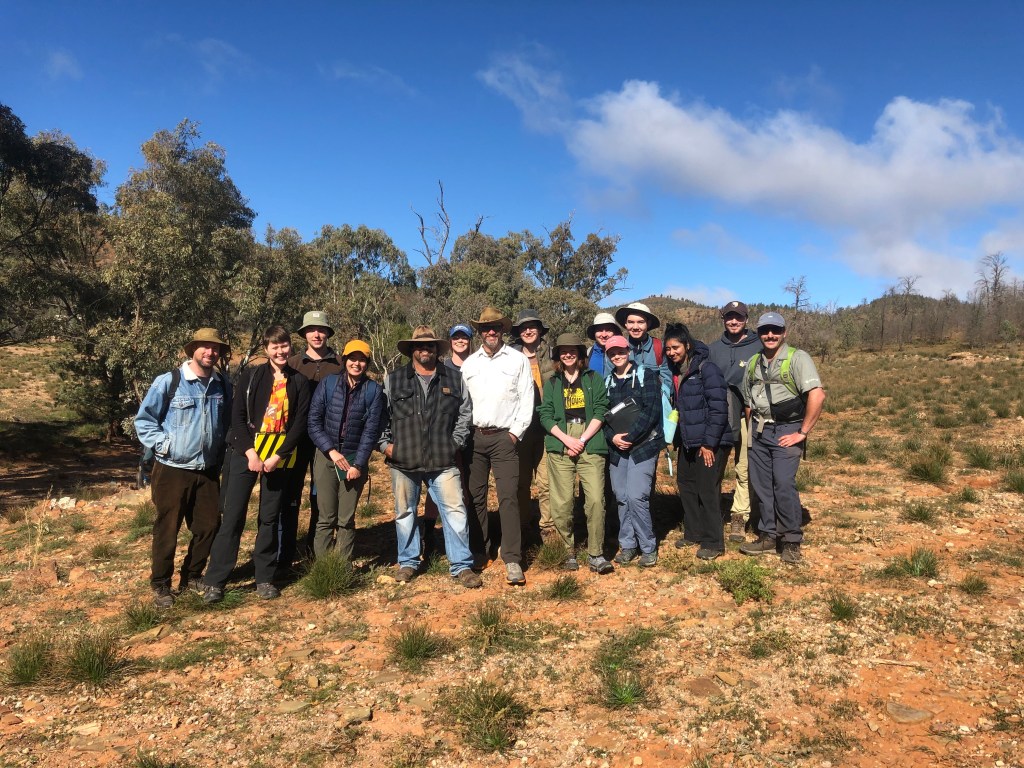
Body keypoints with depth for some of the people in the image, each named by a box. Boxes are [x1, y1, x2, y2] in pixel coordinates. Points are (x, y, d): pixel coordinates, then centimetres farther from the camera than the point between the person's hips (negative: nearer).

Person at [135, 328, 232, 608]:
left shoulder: (223, 386, 4)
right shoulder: (168, 382, -10)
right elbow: (144, 420, -4)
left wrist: (220, 452, 9)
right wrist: (162, 445, -12)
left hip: (208, 471, 5)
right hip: (172, 470, -4)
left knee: (208, 526, 9)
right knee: (167, 529, 4)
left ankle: (191, 577, 29)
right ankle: (160, 585, 20)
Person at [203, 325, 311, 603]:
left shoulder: (300, 381, 4)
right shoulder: (251, 375, 2)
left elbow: (300, 423, 0)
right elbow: (237, 416, -2)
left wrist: (277, 457, -9)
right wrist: (250, 453, -12)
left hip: (281, 456, 1)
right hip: (246, 451, -1)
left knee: (270, 518, 8)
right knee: (233, 515, -3)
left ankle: (265, 578, 18)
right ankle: (215, 580, 5)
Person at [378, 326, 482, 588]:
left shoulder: (454, 379, 6)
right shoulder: (393, 380, 5)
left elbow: (465, 413, 10)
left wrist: (455, 442, 2)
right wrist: (385, 444, -1)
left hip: (443, 461, 0)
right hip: (404, 461, 1)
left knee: (455, 511, -2)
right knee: (405, 513, 12)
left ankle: (461, 566, 8)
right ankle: (408, 562, 29)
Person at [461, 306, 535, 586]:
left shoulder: (518, 360, 4)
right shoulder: (469, 364, 12)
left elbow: (527, 400, 1)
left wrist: (515, 432, -5)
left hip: (503, 437, -3)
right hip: (473, 437, 4)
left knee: (508, 497, -9)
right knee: (475, 496, 7)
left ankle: (512, 560, -6)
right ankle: (480, 551, 21)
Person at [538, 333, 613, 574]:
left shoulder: (593, 379, 12)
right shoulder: (552, 383, 16)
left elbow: (600, 412, 3)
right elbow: (545, 415, 6)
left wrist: (582, 440, -8)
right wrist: (567, 440, -9)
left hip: (590, 445, -1)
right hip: (560, 446, 1)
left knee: (595, 500, -11)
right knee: (561, 504, -1)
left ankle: (595, 555, -1)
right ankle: (568, 552, 13)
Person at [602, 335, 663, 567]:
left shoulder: (646, 376, -1)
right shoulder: (607, 382, 14)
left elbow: (651, 411, -10)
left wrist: (629, 437, -15)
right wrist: (613, 437, -8)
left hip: (643, 445, -5)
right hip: (616, 448, 5)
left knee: (636, 496, -13)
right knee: (621, 498, 8)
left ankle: (648, 548, 2)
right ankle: (627, 545, 21)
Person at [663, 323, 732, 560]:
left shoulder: (706, 369, -15)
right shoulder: (675, 371, 8)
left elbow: (719, 409, -18)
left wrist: (709, 443, -18)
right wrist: (677, 438, 13)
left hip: (710, 442, -8)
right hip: (688, 441, 8)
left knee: (707, 491, -3)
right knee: (686, 485, 16)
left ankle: (713, 543, 9)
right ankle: (693, 533, 32)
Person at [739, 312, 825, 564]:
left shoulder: (797, 358, -10)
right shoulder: (753, 363, 10)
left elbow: (817, 395, -20)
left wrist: (803, 433, -19)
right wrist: (752, 430, 12)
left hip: (786, 431, -6)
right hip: (759, 432, 6)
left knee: (784, 485, -11)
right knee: (761, 485, 9)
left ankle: (792, 541, 4)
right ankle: (768, 536, 22)